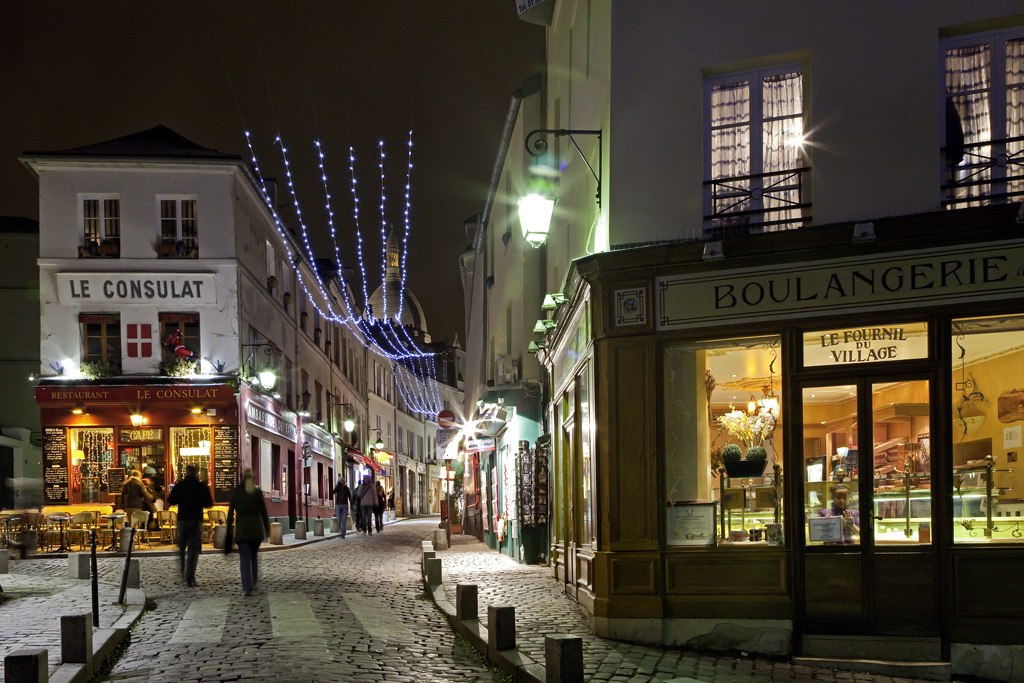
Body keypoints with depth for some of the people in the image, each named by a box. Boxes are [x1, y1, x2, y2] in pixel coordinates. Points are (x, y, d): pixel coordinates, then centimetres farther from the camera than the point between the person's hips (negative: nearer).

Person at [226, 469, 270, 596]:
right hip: (256, 527, 1)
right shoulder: (257, 492, 0)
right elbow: (264, 512, 2)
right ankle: (253, 582, 24)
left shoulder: (235, 491, 0)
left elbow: (231, 511, 2)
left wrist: (229, 528, 10)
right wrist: (267, 529, 10)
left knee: (244, 558, -2)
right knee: (254, 556, 19)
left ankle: (247, 587, -11)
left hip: (241, 528, -1)